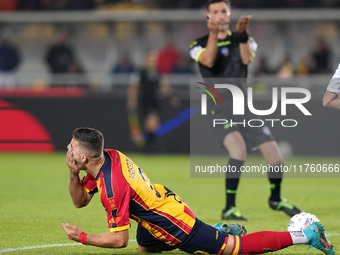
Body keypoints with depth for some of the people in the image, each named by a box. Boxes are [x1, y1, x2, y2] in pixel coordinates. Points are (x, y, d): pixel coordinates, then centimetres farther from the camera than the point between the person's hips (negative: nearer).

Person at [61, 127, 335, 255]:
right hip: (166, 200, 9)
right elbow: (80, 200, 9)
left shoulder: (112, 188, -31)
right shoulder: (109, 156, -4)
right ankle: (220, 231, 36)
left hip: (175, 225, -9)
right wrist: (74, 175, -10)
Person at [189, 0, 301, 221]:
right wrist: (213, 34, -30)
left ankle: (276, 198, 29)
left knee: (276, 158, -1)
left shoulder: (242, 40, 11)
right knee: (238, 148, -30)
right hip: (220, 109, -3)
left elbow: (247, 59, -11)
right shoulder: (200, 44, 5)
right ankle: (229, 208, -23)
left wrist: (242, 34, -26)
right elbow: (209, 61, -18)